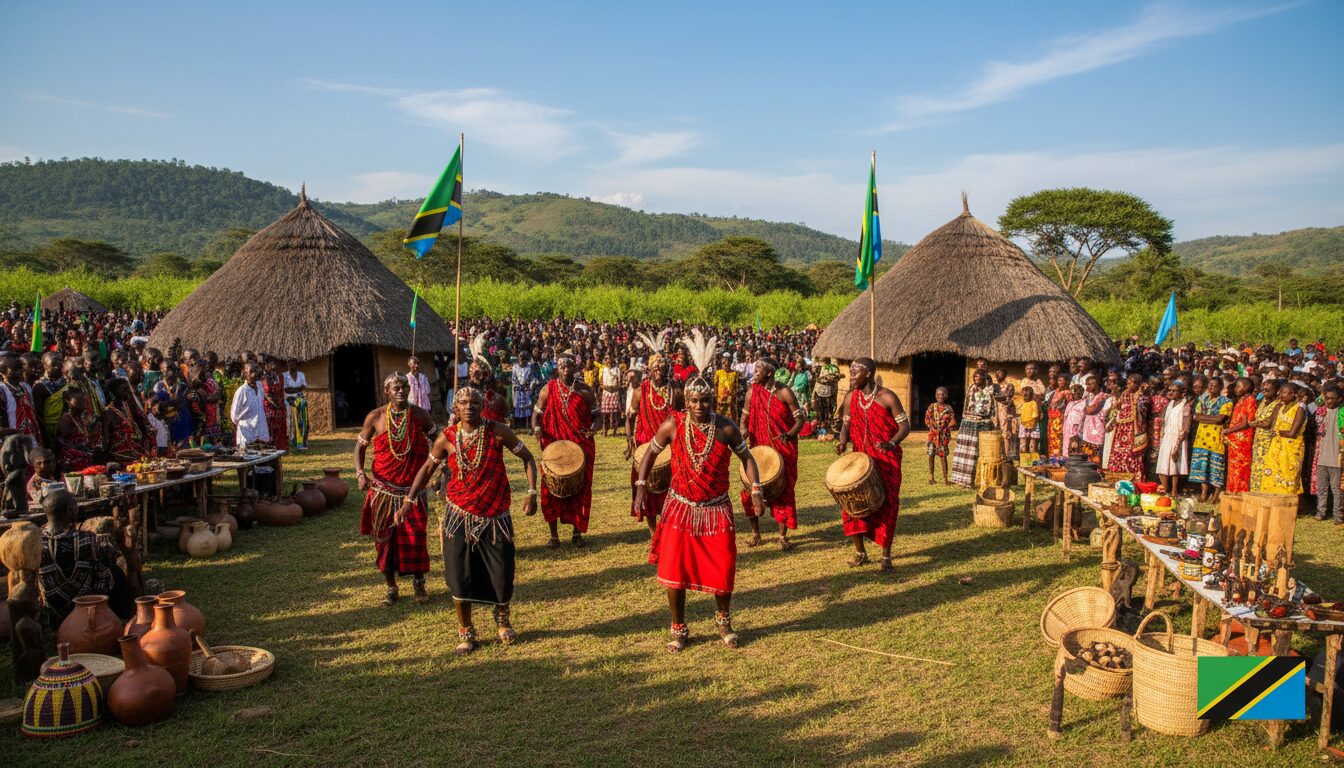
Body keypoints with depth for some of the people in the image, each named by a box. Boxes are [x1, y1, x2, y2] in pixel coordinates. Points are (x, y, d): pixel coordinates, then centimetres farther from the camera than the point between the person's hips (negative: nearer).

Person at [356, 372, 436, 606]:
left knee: (416, 537, -3)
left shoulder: (420, 415, -2)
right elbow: (360, 447, 4)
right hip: (383, 490, 1)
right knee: (384, 538, 7)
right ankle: (391, 588, 22)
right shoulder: (375, 417, -3)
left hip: (413, 490, 0)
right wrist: (360, 473, -11)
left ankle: (419, 584, 17)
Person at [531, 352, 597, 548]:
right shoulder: (549, 389, 0)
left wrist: (592, 429, -14)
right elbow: (537, 413, 3)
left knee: (580, 488, 6)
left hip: (581, 447, 1)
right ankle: (554, 535, 14)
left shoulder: (584, 390, 1)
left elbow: (596, 415, 6)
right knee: (552, 488, 2)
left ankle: (577, 533, 20)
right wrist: (536, 428, -18)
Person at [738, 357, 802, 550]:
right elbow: (745, 417, 11)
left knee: (782, 491, 2)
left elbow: (800, 419, -6)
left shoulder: (785, 393, -9)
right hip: (760, 448, 3)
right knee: (750, 490, -1)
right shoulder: (752, 392, 1)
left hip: (784, 449, -3)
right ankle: (755, 533, 17)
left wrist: (789, 435, -23)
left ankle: (783, 536, 15)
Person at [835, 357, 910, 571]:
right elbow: (847, 425, 11)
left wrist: (891, 443, -29)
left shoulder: (887, 397, -12)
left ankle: (886, 556, 12)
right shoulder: (850, 398, 2)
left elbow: (904, 426, -10)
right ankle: (859, 552, 15)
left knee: (886, 505, 0)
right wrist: (843, 441, -10)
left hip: (887, 460, -4)